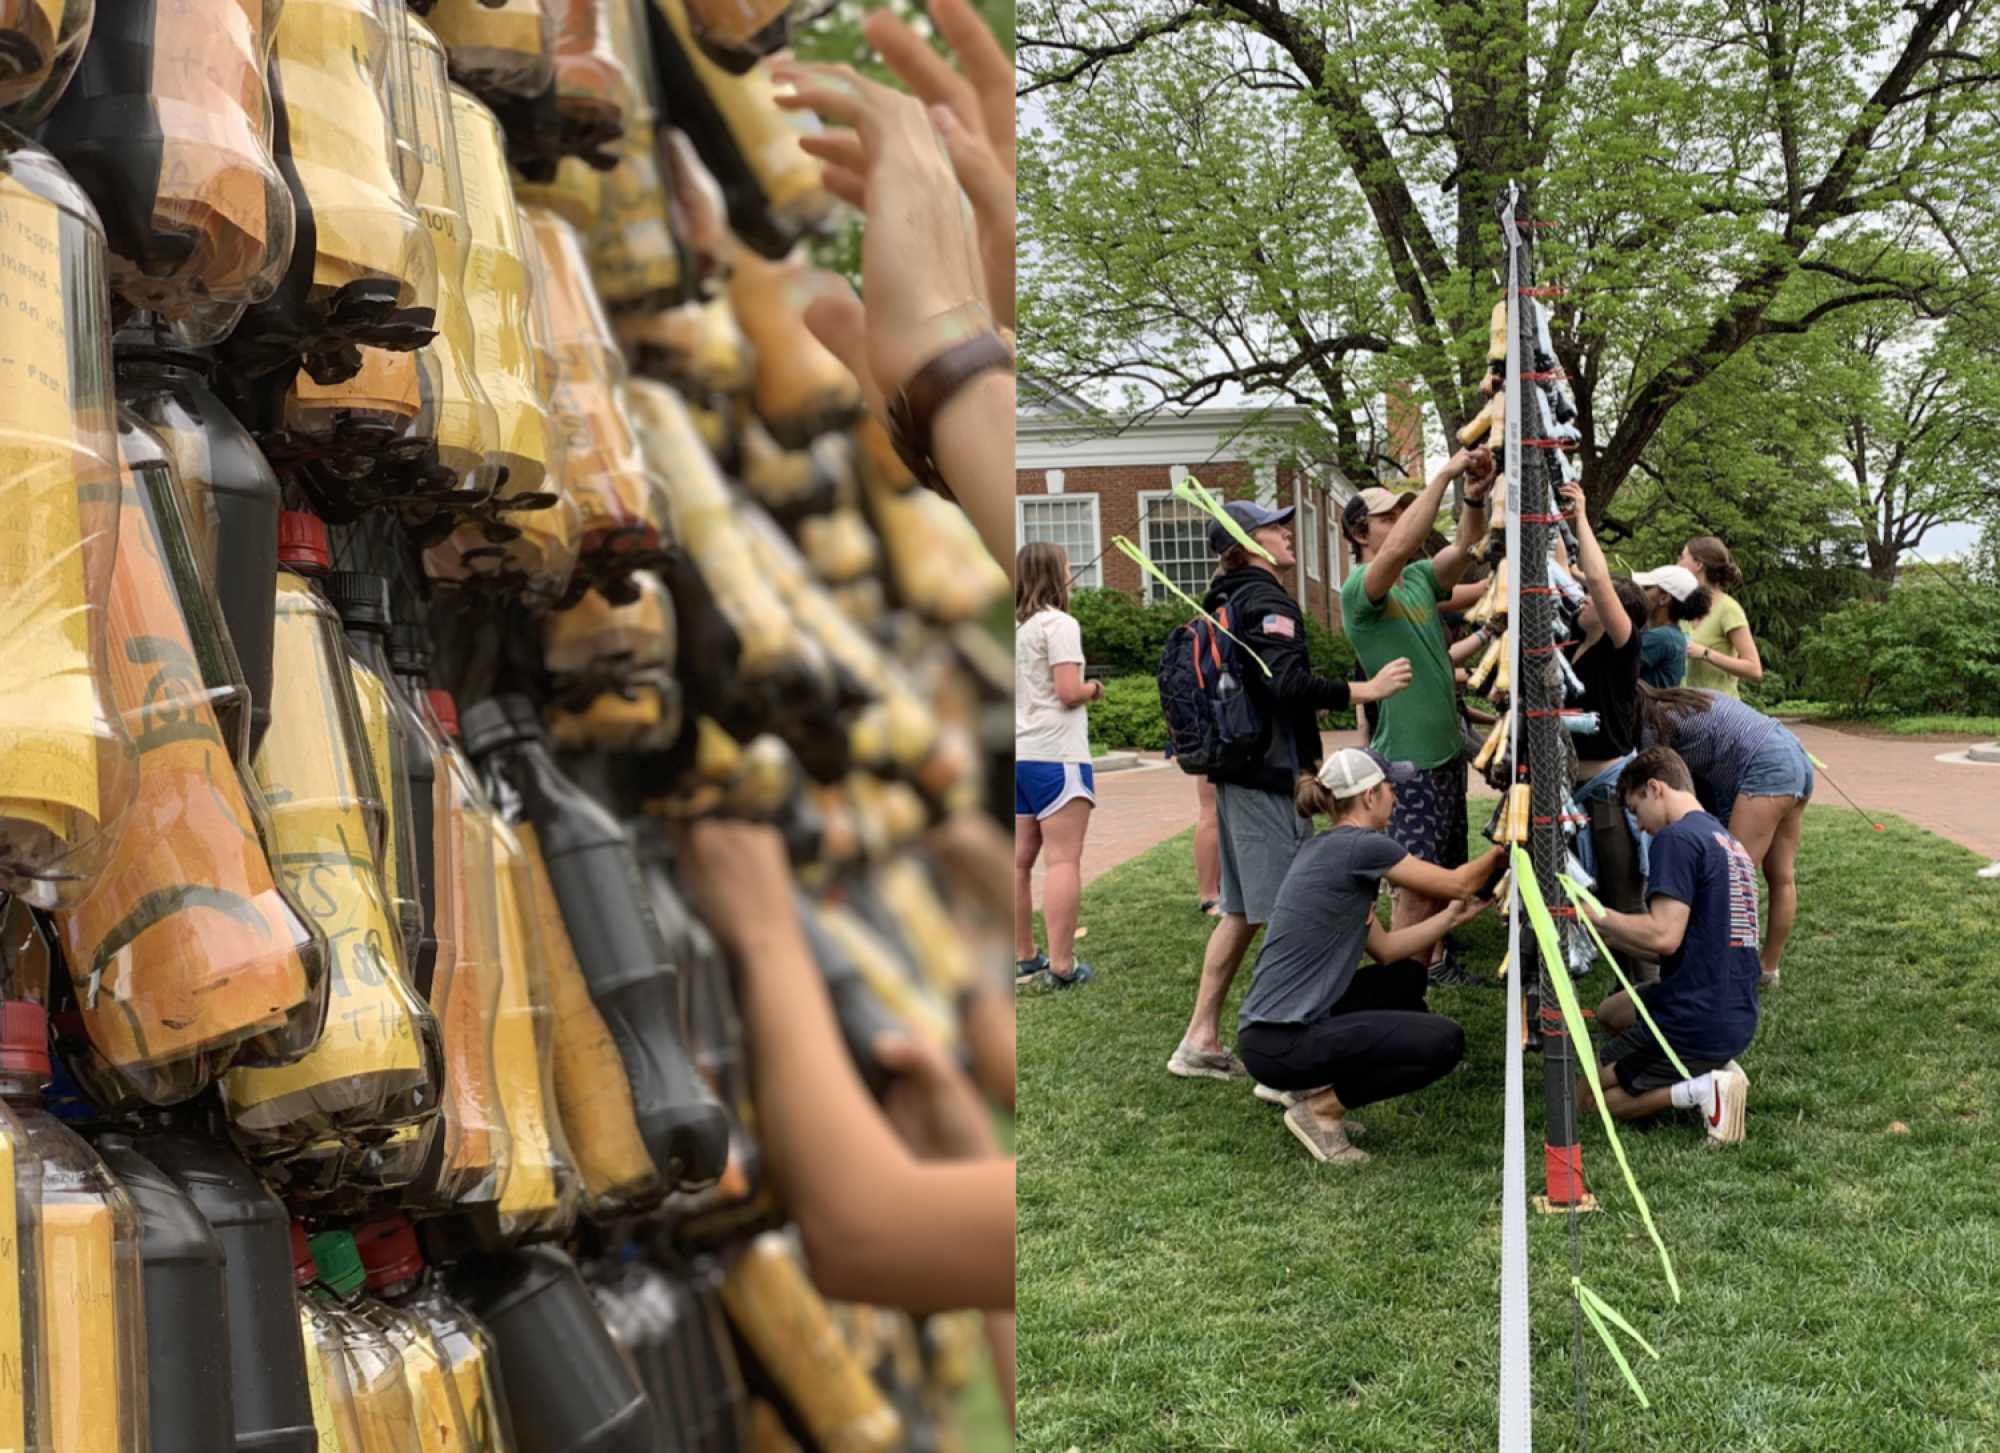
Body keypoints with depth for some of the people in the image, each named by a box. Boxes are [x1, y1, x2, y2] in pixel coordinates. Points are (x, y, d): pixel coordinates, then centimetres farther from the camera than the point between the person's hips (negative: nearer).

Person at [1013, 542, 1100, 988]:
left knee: (1021, 858, 11)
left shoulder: (1013, 626, 13)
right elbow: (1068, 691, -17)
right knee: (1063, 859, -7)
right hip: (1056, 754, -8)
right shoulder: (1059, 624, -10)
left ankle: (1023, 957, 19)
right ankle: (1061, 965, -9)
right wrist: (1094, 688, 3)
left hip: (1018, 754, 8)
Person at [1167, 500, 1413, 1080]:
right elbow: (1288, 683, -26)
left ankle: (1201, 1040, 19)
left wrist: (1306, 703, 34)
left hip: (1234, 771, 10)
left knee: (1242, 910, 15)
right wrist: (1368, 690, -22)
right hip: (1271, 777, -10)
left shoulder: (1224, 603, 17)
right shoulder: (1267, 602, -13)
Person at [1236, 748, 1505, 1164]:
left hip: (1293, 1021, 10)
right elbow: (1458, 883, -1)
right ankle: (1321, 1108, -2)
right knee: (1445, 1041, -11)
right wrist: (1500, 853, 18)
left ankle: (1316, 1087, 16)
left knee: (1407, 977, 24)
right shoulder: (1359, 846, -13)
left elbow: (1385, 949, 17)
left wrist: (1455, 916, 18)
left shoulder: (1325, 850, 15)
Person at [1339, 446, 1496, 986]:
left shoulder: (1420, 579, 9)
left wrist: (1475, 496, -20)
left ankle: (1437, 963, 32)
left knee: (1444, 872, 18)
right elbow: (1401, 546, -31)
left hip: (1447, 749, 8)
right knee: (1416, 885, -4)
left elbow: (1465, 546, 0)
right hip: (1410, 759, -8)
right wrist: (1445, 473, -30)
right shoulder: (1358, 590, -14)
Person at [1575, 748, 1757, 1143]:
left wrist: (1598, 915, -9)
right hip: (1739, 1019, 9)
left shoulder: (1677, 838, -15)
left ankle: (1699, 1089, -11)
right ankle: (1716, 1068, 10)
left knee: (1587, 1098, 7)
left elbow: (1664, 937, -24)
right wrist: (1608, 932, 17)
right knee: (1612, 1011, 30)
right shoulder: (1730, 842, 14)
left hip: (1694, 1025, -9)